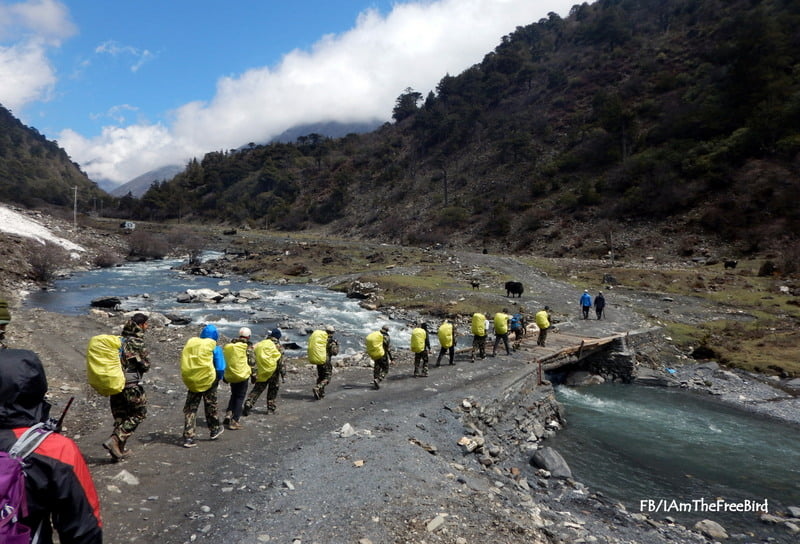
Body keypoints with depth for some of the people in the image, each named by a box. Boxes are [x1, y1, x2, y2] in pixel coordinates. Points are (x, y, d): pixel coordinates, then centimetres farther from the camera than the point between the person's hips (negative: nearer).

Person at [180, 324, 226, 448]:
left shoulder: (190, 343, 5)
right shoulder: (215, 348, -8)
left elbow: (184, 363, 10)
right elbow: (220, 368, -9)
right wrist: (218, 378, 9)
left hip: (191, 382, 3)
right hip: (208, 381, -3)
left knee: (190, 408, 10)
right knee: (210, 406, 16)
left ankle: (188, 437, 7)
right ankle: (214, 430, 32)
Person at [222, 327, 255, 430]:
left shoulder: (229, 345, 9)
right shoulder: (248, 346, -6)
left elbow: (225, 360, 14)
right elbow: (252, 362, -9)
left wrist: (224, 375, 21)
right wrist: (253, 374, 0)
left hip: (231, 375, 5)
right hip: (243, 375, -5)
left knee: (234, 395, 23)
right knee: (240, 398, 3)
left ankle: (228, 414, 11)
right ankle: (234, 421, 1)